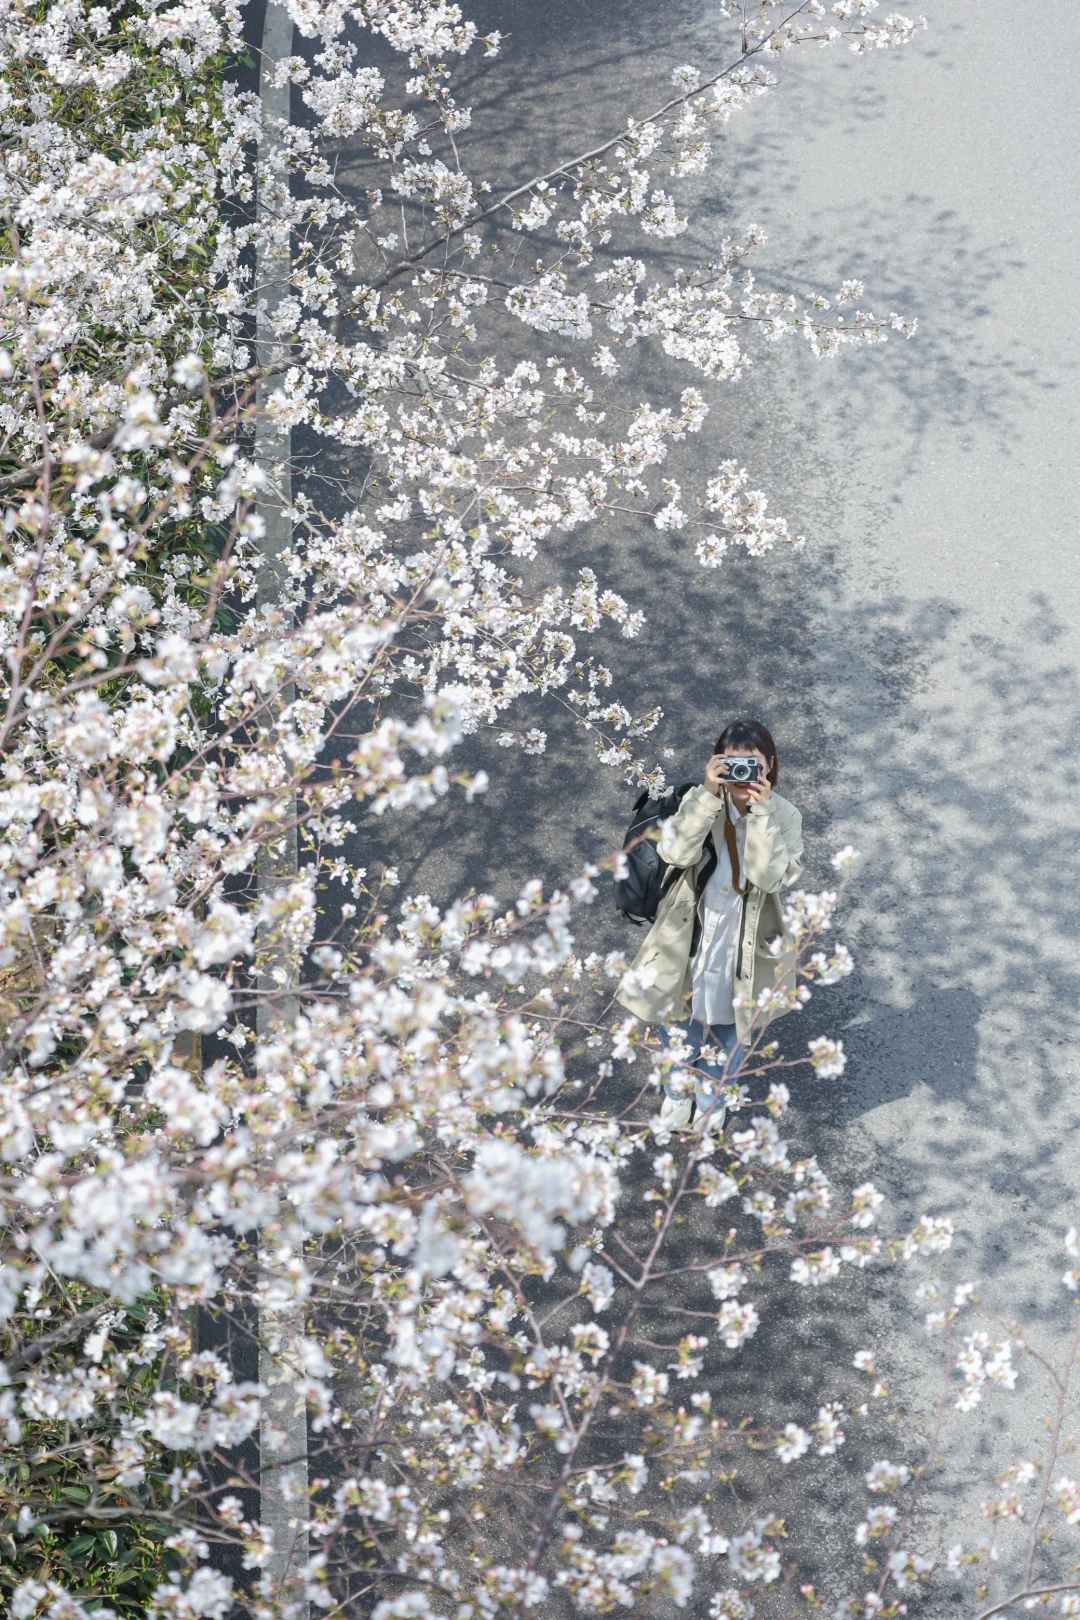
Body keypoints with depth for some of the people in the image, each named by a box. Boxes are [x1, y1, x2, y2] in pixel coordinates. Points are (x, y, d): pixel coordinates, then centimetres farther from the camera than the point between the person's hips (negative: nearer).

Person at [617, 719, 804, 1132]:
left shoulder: (783, 816, -15)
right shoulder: (699, 801, -15)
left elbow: (771, 876, -28)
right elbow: (676, 853, -31)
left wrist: (760, 813, -33)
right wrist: (708, 795, -36)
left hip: (739, 947, 0)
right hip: (686, 939, 1)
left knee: (725, 1031, 21)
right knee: (675, 1021, 21)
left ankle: (712, 1102, 50)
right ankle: (678, 1093, 52)